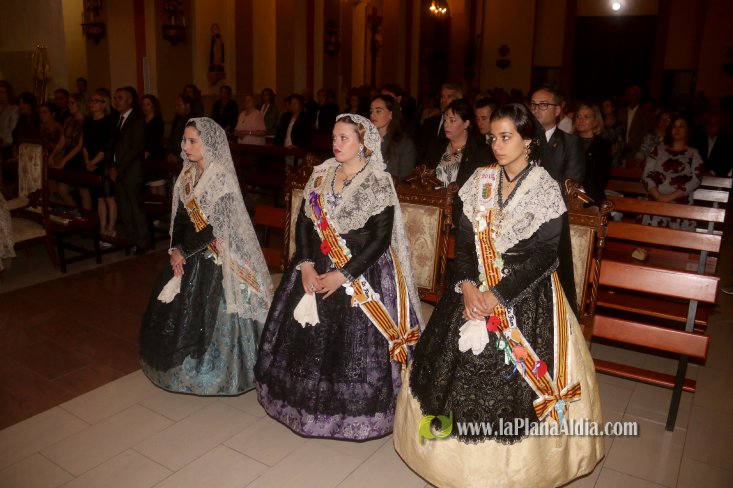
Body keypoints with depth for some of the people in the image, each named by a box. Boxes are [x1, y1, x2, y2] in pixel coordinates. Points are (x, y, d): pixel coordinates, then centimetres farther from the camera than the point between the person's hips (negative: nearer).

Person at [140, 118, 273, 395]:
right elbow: (180, 217, 8)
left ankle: (214, 374, 21)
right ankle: (186, 366, 33)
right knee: (179, 311, 14)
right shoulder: (187, 175, 5)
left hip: (215, 259, -7)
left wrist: (183, 251, -12)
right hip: (188, 255, 7)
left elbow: (216, 228, -18)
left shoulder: (222, 179, -16)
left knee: (211, 315, 1)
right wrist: (175, 250, -6)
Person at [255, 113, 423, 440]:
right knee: (310, 338, 11)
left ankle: (353, 413, 20)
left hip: (362, 273, -5)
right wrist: (306, 264, -9)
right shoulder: (320, 175, 5)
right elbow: (303, 222, 5)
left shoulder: (379, 184, -11)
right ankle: (311, 403, 33)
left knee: (354, 345, -2)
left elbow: (380, 239, -14)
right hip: (315, 269, 5)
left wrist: (343, 275, -18)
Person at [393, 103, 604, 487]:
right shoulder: (481, 180, 3)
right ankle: (463, 456, 29)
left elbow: (544, 254, -13)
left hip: (525, 296, -4)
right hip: (474, 290, 4)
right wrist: (467, 285, -13)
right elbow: (464, 238, 2)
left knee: (513, 380, 0)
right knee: (462, 369, 9)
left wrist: (498, 297, -17)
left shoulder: (546, 188, -9)